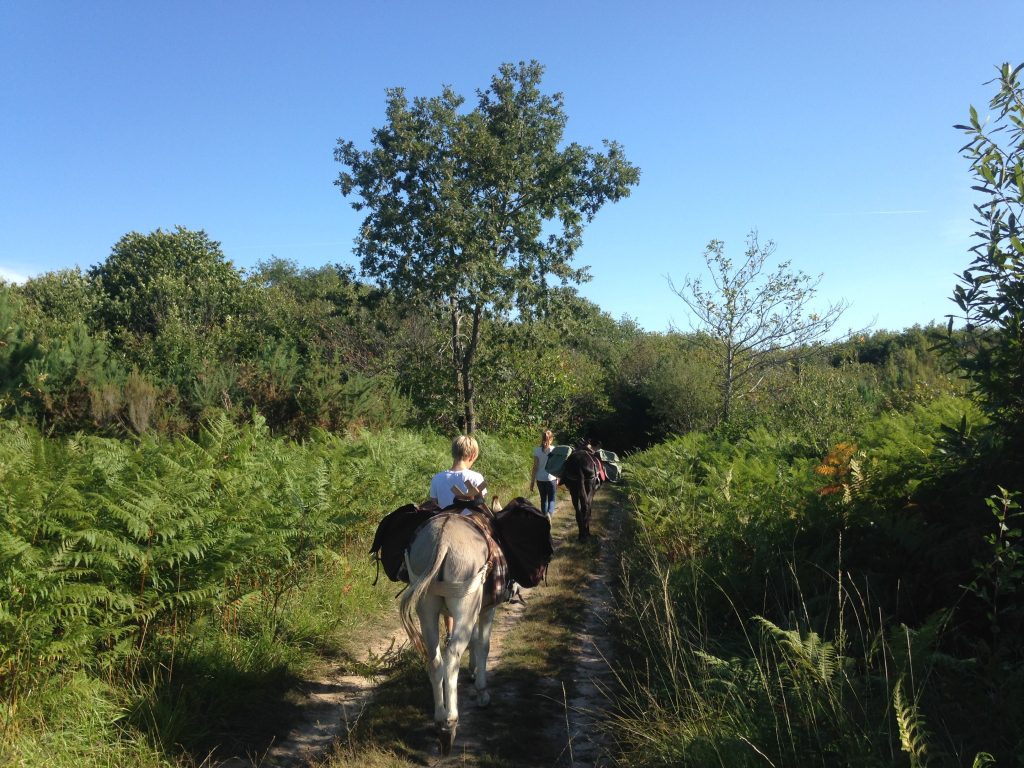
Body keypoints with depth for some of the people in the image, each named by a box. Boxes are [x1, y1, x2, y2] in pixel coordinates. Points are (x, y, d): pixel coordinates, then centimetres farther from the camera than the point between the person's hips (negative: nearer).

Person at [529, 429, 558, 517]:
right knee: (551, 499, 6)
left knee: (543, 499, 17)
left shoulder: (537, 450, -6)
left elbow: (535, 467, -6)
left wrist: (532, 482, 1)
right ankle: (550, 513, -22)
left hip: (540, 478, 1)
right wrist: (557, 478, 10)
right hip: (551, 478, -1)